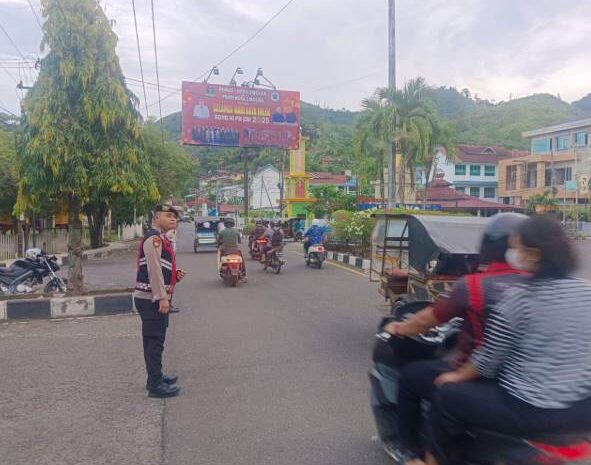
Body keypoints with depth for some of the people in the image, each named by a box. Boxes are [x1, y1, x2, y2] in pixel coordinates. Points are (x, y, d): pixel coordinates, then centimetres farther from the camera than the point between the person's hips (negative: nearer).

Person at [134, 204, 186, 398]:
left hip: (157, 299, 10)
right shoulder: (153, 238, -14)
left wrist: (176, 275, 6)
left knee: (156, 340, 18)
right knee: (154, 341, -4)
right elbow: (153, 270, -21)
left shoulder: (162, 239, 18)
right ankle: (155, 385, 3)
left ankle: (156, 376, 30)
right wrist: (162, 297, -23)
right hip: (152, 300, -10)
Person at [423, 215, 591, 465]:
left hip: (531, 411, -7)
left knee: (446, 396, 9)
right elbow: (566, 349, 11)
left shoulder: (519, 297, -20)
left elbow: (488, 359, -11)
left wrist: (457, 376, 7)